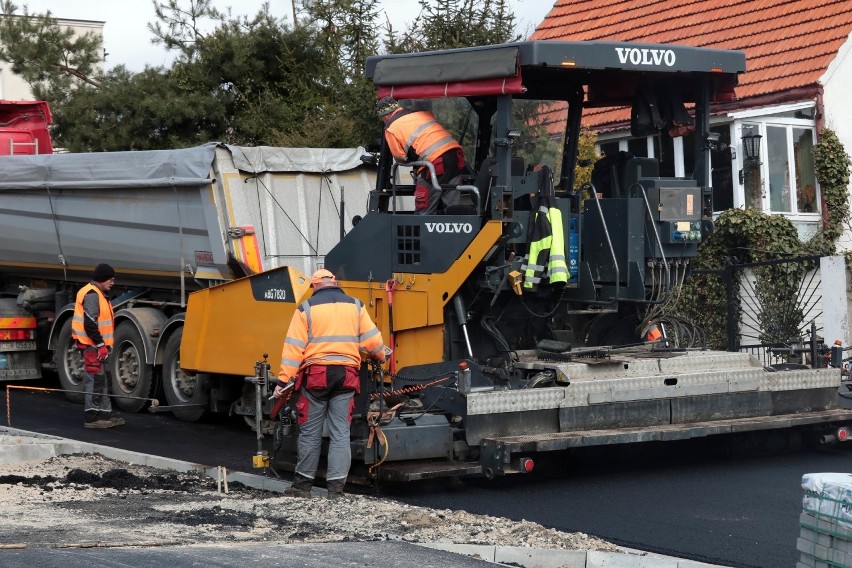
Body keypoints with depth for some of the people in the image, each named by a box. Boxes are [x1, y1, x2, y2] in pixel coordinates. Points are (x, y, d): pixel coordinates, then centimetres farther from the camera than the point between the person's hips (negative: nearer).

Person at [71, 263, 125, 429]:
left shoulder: (98, 294, 18)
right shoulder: (92, 295, -15)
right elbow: (89, 324, -22)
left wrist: (104, 344, 21)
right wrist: (101, 345, -20)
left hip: (96, 346, 11)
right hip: (91, 346, -11)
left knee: (101, 381, 14)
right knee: (95, 381, -9)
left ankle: (105, 415, 19)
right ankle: (92, 418, -7)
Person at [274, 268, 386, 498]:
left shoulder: (306, 308, 1)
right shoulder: (355, 306, 8)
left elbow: (294, 347, -4)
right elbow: (372, 340, 8)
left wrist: (284, 380, -4)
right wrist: (380, 357, 29)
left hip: (316, 374, -2)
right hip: (346, 374, 2)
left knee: (310, 432, 7)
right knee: (340, 432, 4)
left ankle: (303, 484, 15)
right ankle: (336, 487, 1)